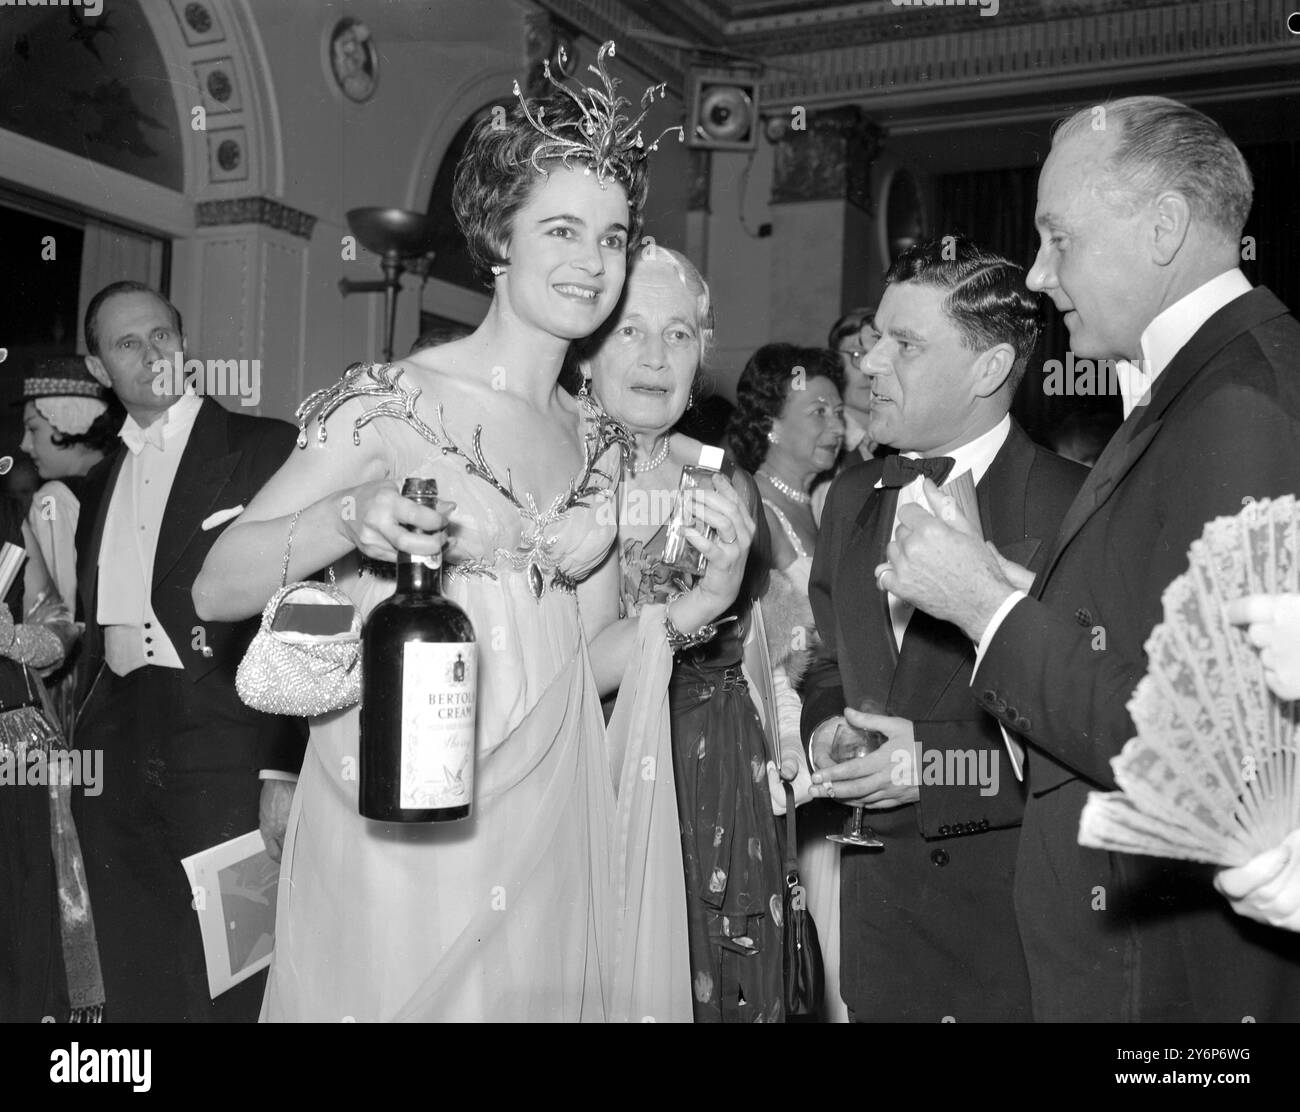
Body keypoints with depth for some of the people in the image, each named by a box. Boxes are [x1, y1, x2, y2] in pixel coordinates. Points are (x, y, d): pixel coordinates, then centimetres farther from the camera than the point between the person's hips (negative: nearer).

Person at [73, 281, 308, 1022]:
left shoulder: (266, 449, -2)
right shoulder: (102, 481, 17)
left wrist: (287, 770, -15)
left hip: (229, 764, -5)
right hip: (118, 765, 6)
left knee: (230, 990, 0)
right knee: (134, 988, 13)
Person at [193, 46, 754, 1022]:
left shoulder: (598, 440, 7)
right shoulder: (394, 402, -10)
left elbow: (586, 664, 8)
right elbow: (216, 590, -12)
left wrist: (699, 603, -8)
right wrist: (347, 517, -29)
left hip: (547, 828, 5)